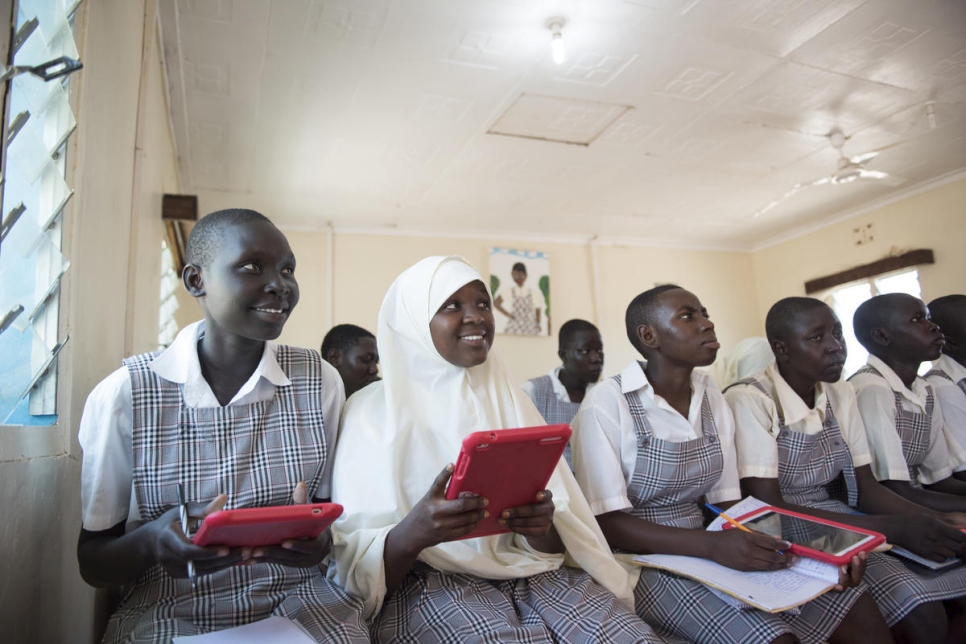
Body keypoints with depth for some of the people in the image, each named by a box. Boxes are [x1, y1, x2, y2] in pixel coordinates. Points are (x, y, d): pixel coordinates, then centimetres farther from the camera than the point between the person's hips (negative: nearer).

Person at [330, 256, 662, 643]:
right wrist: (414, 532, -30)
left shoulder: (507, 399, 9)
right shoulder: (373, 411, -4)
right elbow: (358, 563, -8)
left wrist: (541, 527, -16)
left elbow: (554, 545, 7)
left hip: (527, 570, 4)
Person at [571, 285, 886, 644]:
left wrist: (794, 549, -13)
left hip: (707, 553, 6)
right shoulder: (606, 405, -15)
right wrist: (711, 545, -29)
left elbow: (727, 501, 6)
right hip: (642, 561, -6)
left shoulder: (713, 402, 6)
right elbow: (606, 522, -18)